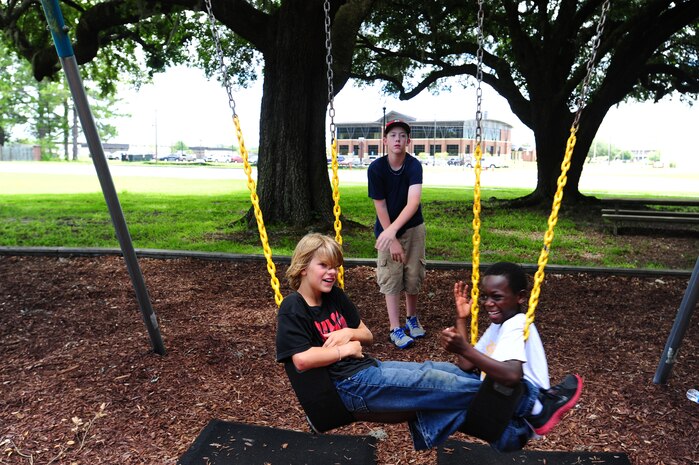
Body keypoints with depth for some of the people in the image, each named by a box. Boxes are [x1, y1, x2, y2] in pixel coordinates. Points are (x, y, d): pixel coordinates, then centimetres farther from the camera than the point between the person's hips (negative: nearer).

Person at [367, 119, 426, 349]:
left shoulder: (414, 165, -19)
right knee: (391, 277, -1)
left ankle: (412, 318, 30)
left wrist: (393, 230, -45)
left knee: (413, 275, 8)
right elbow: (380, 206, -14)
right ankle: (395, 328, 7)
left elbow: (413, 202, -32)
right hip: (387, 230, -1)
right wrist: (392, 240, -14)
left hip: (413, 228, 1)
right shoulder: (376, 168, -18)